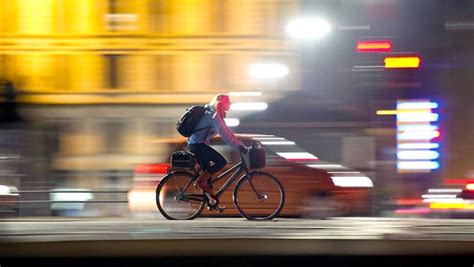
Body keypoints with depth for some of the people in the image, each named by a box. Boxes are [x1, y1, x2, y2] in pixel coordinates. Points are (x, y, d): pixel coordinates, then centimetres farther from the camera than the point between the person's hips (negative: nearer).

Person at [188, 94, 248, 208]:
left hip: (196, 144, 11)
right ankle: (200, 181, -9)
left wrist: (240, 145, 11)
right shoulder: (213, 115, -16)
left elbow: (227, 131, 16)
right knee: (221, 162, -16)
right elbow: (224, 134, -24)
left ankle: (212, 201, 19)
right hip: (198, 144, -11)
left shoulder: (214, 114, 15)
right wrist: (239, 146, -25)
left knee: (208, 171, 14)